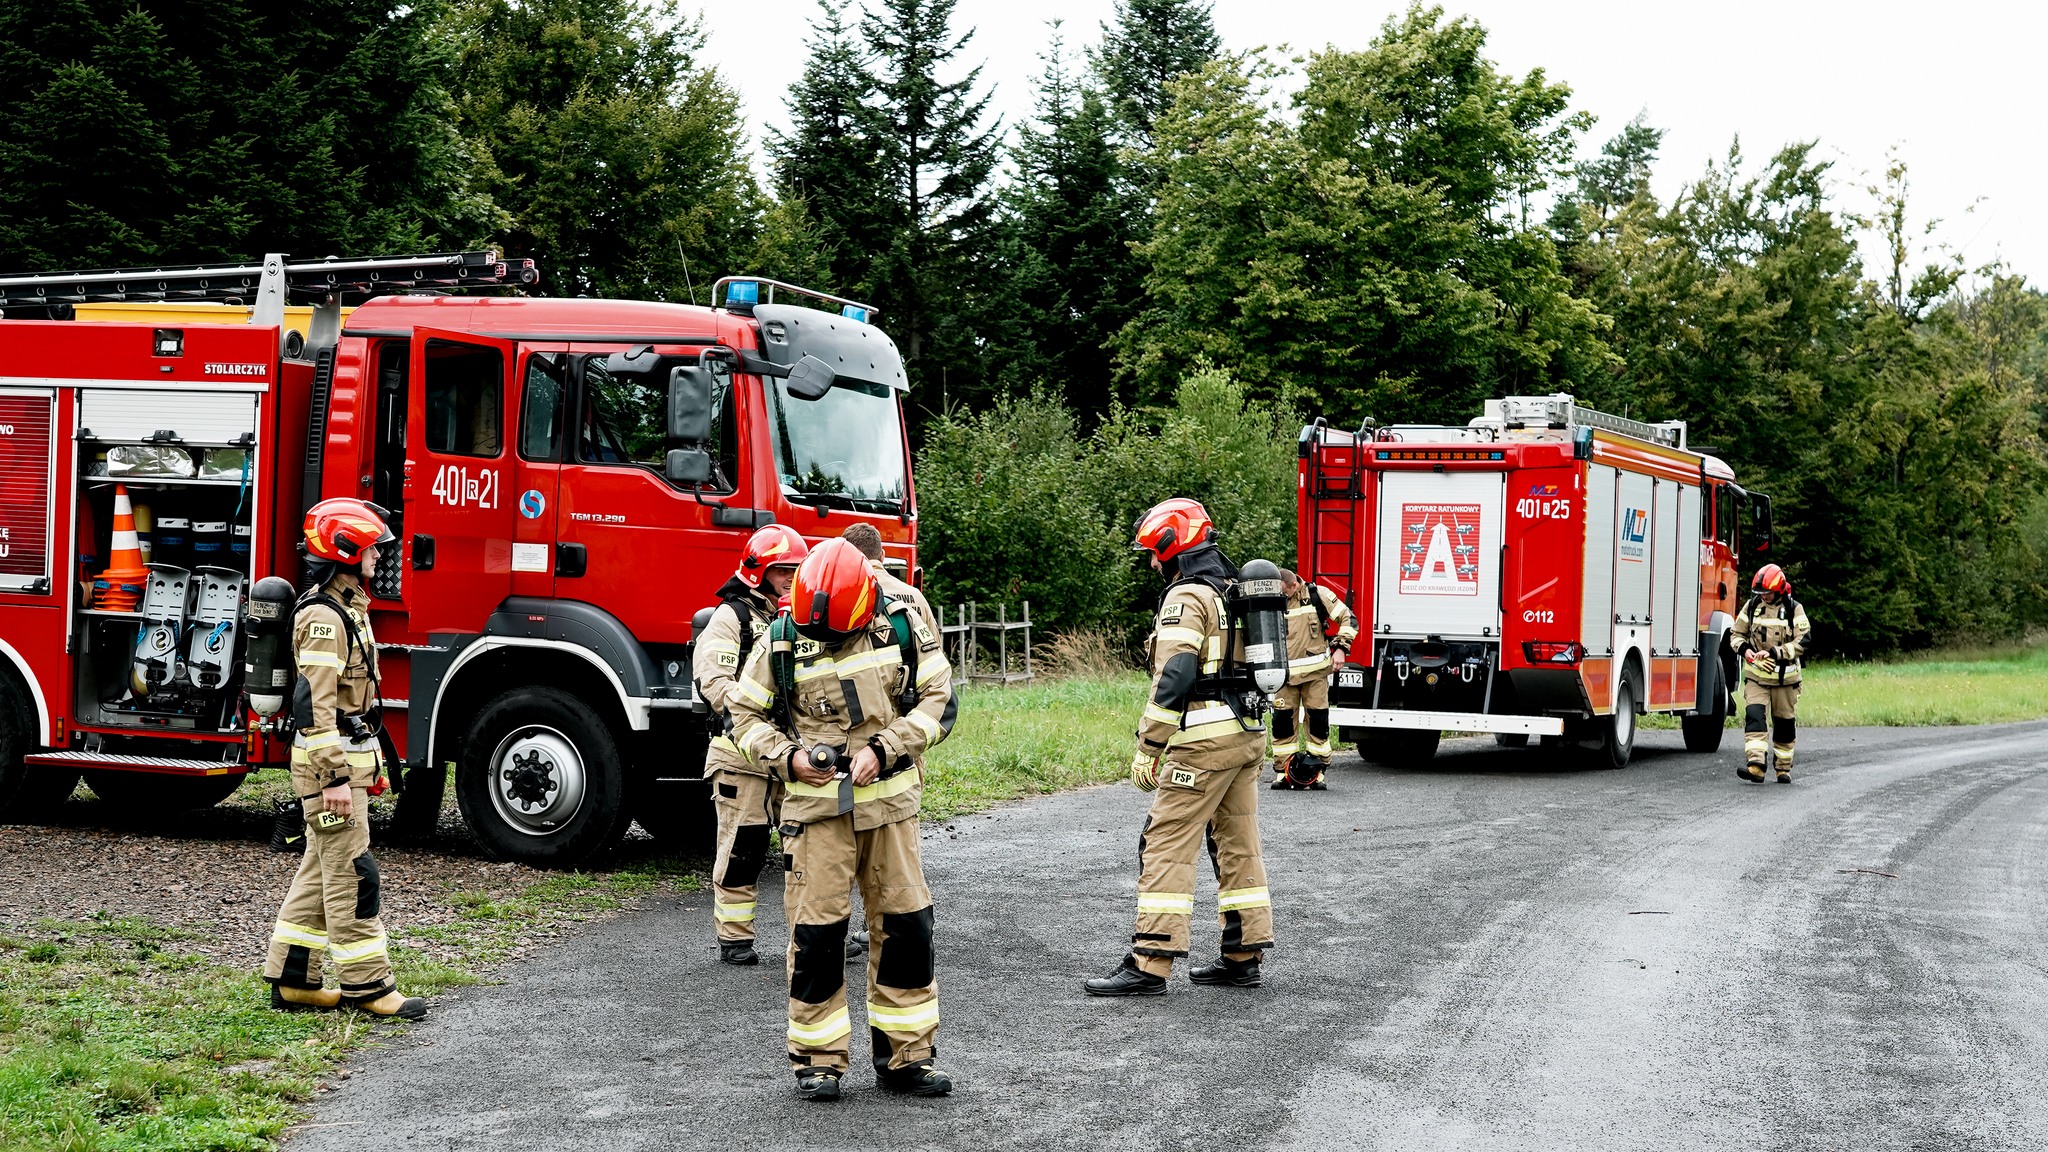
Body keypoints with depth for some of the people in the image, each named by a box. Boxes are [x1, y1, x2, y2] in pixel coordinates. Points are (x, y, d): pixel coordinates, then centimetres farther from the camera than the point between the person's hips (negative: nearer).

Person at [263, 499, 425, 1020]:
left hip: (349, 756, 11)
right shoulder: (322, 616, -17)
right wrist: (334, 777, -25)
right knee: (352, 874, -6)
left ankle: (292, 981, 19)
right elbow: (315, 703, -22)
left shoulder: (349, 607, 15)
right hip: (328, 761, -11)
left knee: (321, 870, 13)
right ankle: (366, 985, -2)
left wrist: (368, 764, 22)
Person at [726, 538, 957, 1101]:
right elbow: (746, 714, 6)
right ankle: (818, 1059, 11)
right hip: (816, 803, -1)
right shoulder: (782, 641, -4)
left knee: (905, 923, 4)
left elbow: (938, 700, -1)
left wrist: (884, 750, -12)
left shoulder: (902, 626, -4)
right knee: (816, 928, -2)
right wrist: (787, 758, -11)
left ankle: (905, 1054, 16)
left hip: (890, 799, 1)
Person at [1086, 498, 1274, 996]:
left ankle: (1150, 964, -10)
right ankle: (1243, 956, 18)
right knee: (1237, 844, 14)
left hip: (1206, 741, -9)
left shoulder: (1187, 597, -12)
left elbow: (1174, 678, -21)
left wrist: (1147, 747, -18)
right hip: (1249, 736, 9)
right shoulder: (1237, 591, 17)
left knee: (1166, 845, -8)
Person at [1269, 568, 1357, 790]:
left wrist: (1340, 648, -9)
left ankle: (1317, 771, 9)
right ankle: (1283, 771, 7)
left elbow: (1348, 619, 0)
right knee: (1282, 719, -2)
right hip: (1286, 673, 2)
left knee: (1318, 719, 0)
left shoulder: (1318, 595, -4)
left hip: (1315, 672, -2)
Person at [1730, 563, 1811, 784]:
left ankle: (1784, 767, 24)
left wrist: (1774, 653, -22)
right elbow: (1736, 632, 10)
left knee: (1784, 723, 9)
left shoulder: (1793, 609, -6)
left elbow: (1802, 641, -12)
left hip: (1785, 677, -1)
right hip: (1756, 675, 1)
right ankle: (1755, 765, -25)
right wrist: (1744, 649, -12)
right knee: (1754, 716, -16)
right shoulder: (1751, 606, 2)